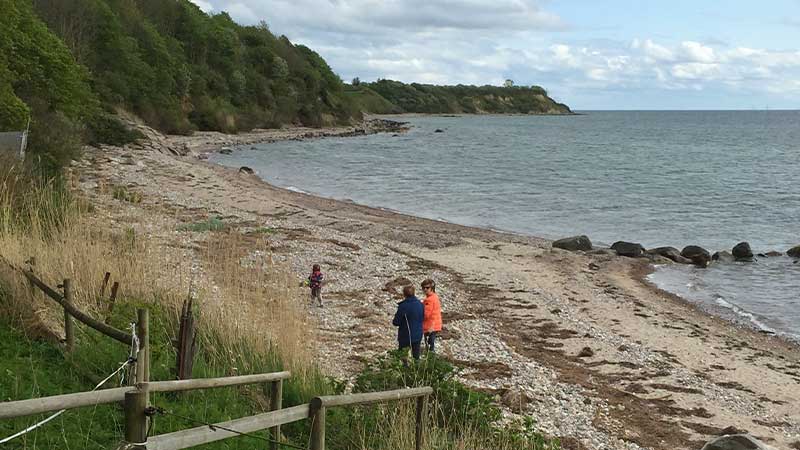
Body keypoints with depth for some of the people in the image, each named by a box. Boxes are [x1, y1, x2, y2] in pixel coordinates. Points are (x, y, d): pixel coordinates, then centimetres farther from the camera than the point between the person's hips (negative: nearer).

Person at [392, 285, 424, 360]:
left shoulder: (403, 306, -20)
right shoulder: (420, 304, -3)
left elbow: (396, 322, -14)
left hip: (405, 336, -5)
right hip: (418, 335, 5)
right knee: (416, 356, 14)